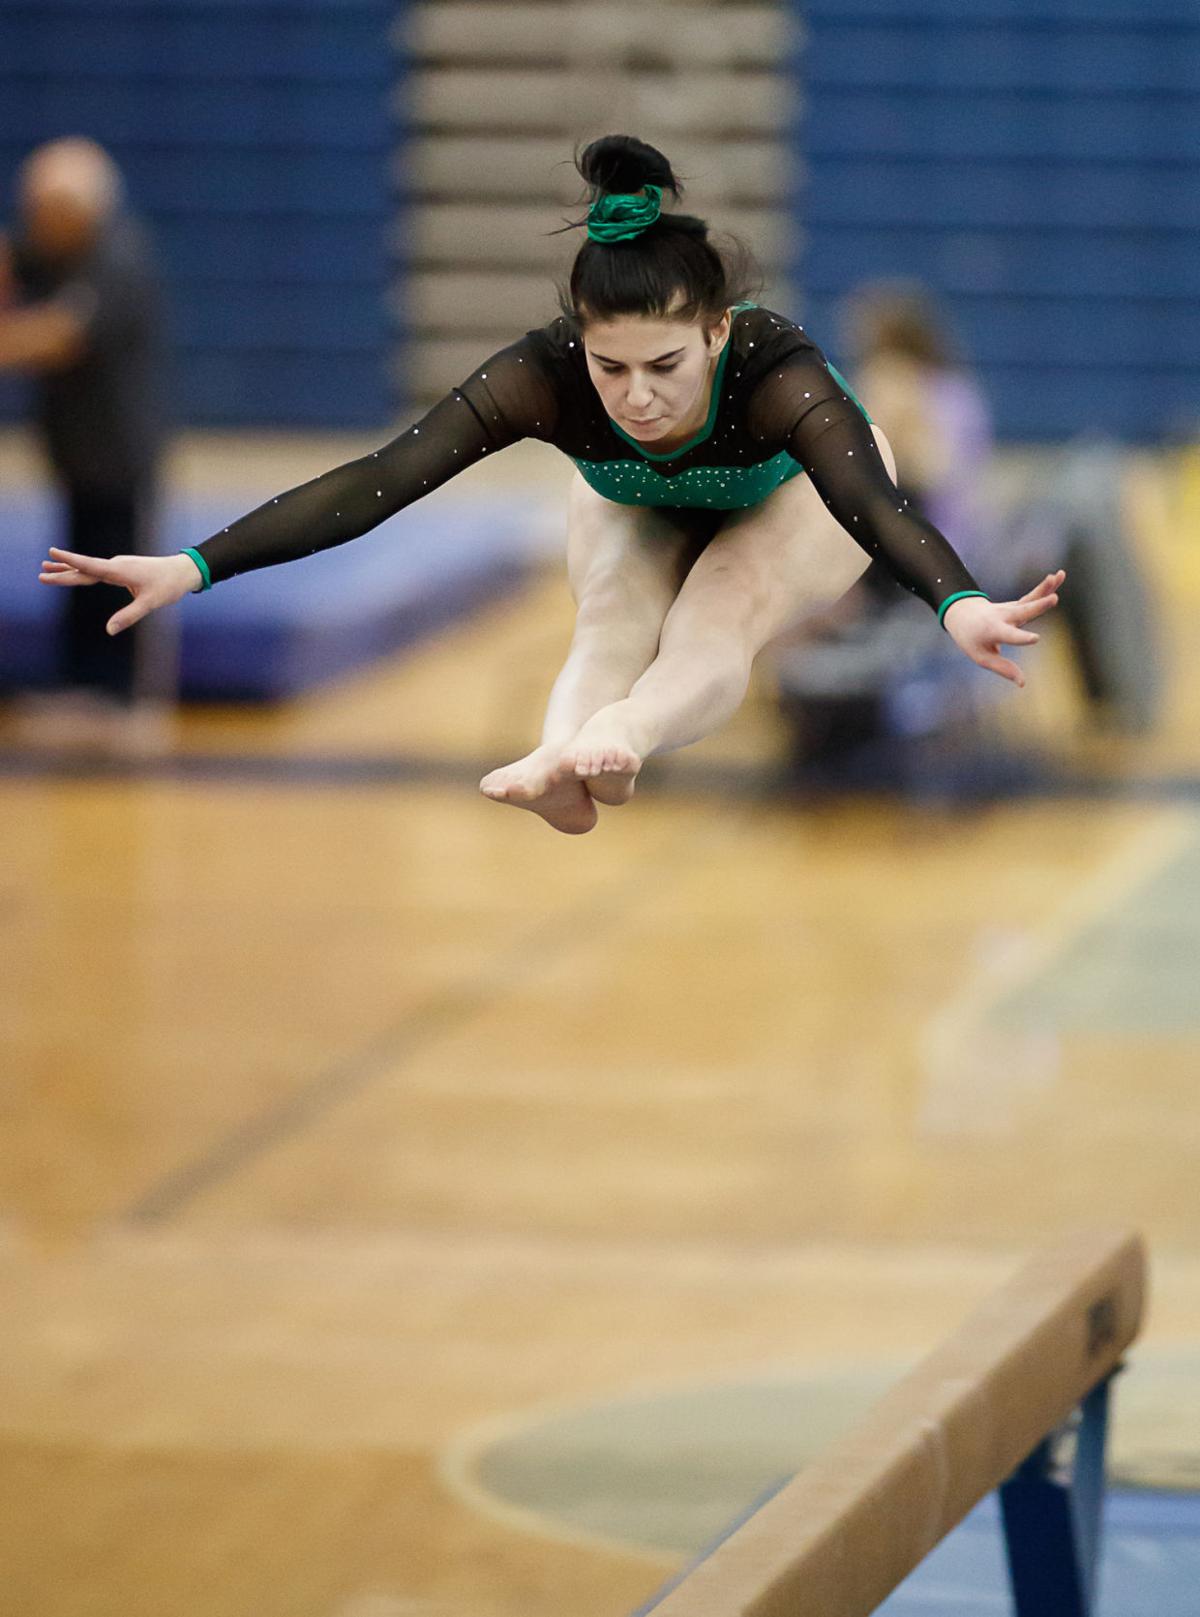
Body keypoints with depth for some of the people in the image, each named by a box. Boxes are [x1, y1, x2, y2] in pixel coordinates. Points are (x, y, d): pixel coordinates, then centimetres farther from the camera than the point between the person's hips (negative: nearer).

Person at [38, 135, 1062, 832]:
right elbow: (380, 481, -44)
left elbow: (873, 499, -61)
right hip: (636, 506, 3)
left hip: (793, 498, -2)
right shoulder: (545, 375, -38)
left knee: (719, 623, -33)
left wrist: (957, 604, -82)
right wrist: (197, 567, -55)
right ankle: (564, 762, -56)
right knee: (613, 623, -30)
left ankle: (615, 740, -60)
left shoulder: (776, 372, -44)